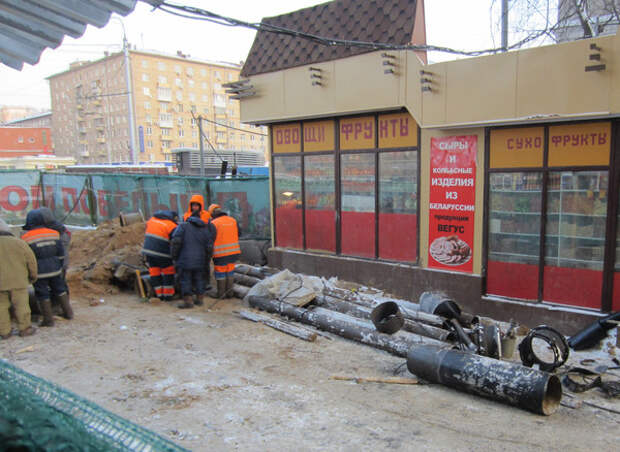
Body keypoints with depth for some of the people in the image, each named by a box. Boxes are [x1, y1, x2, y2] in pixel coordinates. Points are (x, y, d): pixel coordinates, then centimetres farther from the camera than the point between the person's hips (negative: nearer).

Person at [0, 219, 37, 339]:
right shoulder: (18, 242, -3)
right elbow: (31, 260, 0)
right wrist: (33, 276, 13)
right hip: (18, 280, -1)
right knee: (21, 305, 7)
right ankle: (25, 328, 14)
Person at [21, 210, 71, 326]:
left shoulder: (26, 238, -12)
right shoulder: (53, 233, -1)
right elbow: (61, 253, 5)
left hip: (39, 272, -4)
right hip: (55, 269, 4)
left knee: (43, 295, 6)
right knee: (60, 290, 18)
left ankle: (48, 320, 11)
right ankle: (68, 312, 23)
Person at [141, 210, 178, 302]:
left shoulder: (152, 219, 12)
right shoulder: (172, 226, -8)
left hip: (147, 250, 6)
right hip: (162, 253, -6)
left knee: (155, 273, 12)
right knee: (168, 273, 8)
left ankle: (160, 295, 17)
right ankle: (168, 295, 12)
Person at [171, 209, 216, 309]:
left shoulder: (183, 226, -1)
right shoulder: (206, 229, 8)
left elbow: (176, 242, -13)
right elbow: (209, 247, 3)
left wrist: (174, 256, -2)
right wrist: (206, 261, 13)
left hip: (185, 260, -4)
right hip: (200, 260, 4)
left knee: (185, 280, 3)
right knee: (199, 279, 16)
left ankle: (188, 301, 0)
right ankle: (200, 299, 21)